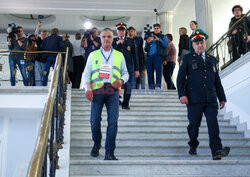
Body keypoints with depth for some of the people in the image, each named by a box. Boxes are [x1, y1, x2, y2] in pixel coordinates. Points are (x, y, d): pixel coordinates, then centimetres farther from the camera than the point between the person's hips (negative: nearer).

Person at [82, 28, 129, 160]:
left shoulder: (119, 55, 18)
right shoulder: (93, 55, 16)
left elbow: (125, 73, 20)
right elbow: (86, 74, 11)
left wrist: (121, 81, -3)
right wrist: (88, 88, -5)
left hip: (112, 91, 0)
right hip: (97, 90, 0)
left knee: (113, 121, -10)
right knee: (95, 120, -4)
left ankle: (109, 153, -4)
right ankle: (96, 144, 24)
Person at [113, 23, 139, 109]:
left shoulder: (130, 41, 10)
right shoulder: (113, 41, 10)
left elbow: (135, 56, 9)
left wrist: (136, 69, 4)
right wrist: (117, 44, -12)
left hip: (128, 67, 0)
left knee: (128, 86, -4)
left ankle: (125, 104, 7)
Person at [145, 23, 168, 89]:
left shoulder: (163, 37, 21)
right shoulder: (150, 37, 30)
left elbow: (166, 45, 1)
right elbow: (146, 49, 24)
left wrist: (159, 40, -11)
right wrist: (147, 42, 5)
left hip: (158, 55, -3)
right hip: (150, 55, 4)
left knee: (158, 69, -20)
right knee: (149, 71, -7)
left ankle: (158, 85, -26)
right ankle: (151, 87, -6)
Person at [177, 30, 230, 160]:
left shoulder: (212, 59, 22)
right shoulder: (188, 58, 11)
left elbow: (217, 80, 23)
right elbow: (180, 78, 3)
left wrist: (222, 98, 18)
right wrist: (182, 94, -10)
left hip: (211, 99, 2)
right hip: (194, 99, -2)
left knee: (213, 123, -12)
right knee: (194, 125, 3)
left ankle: (216, 151, -18)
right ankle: (193, 146, 26)